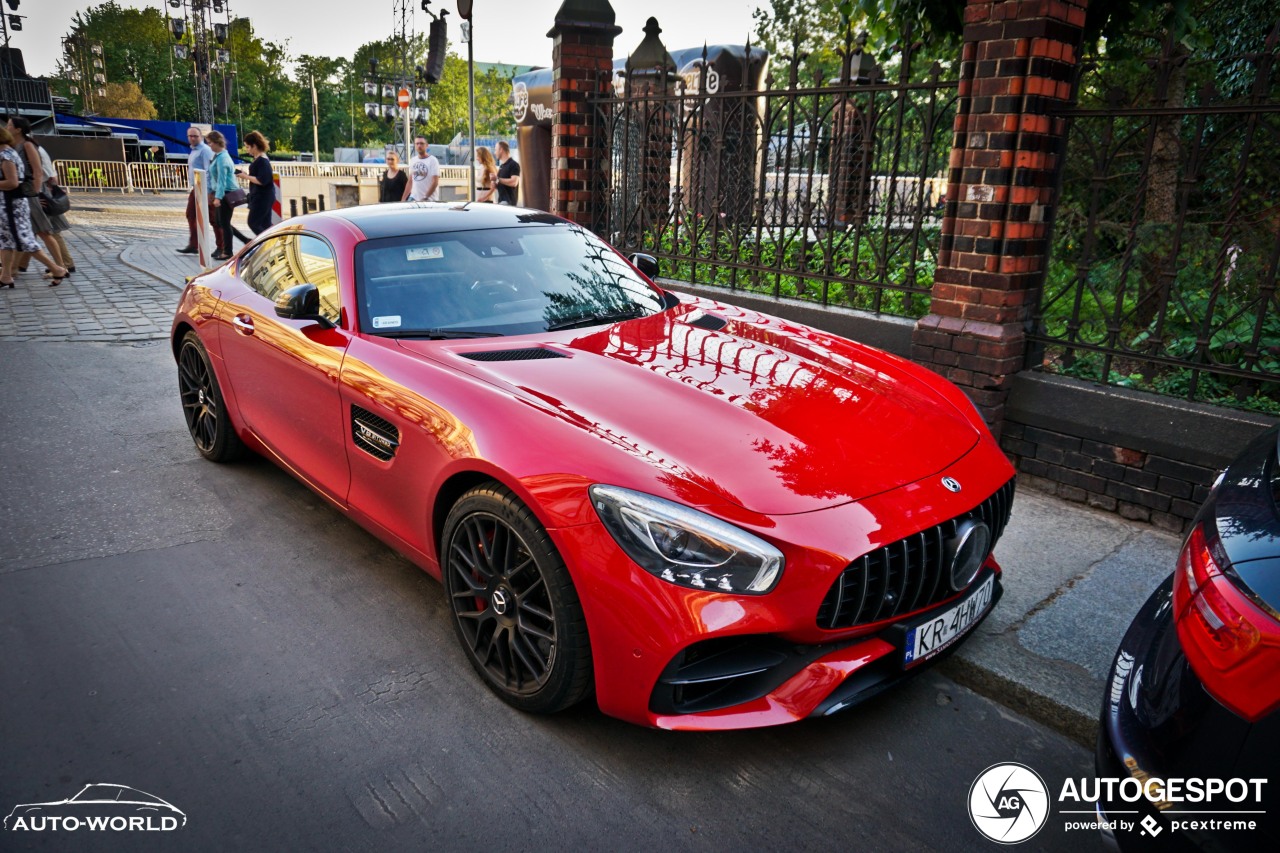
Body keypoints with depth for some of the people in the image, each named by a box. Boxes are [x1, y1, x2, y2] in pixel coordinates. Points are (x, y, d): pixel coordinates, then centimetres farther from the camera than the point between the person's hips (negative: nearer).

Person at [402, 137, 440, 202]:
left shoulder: (433, 160, -5)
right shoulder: (412, 161, 13)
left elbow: (435, 182, -11)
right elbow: (410, 182, 17)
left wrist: (425, 197, -16)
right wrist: (403, 199, 10)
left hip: (429, 200, -5)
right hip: (414, 199, 5)